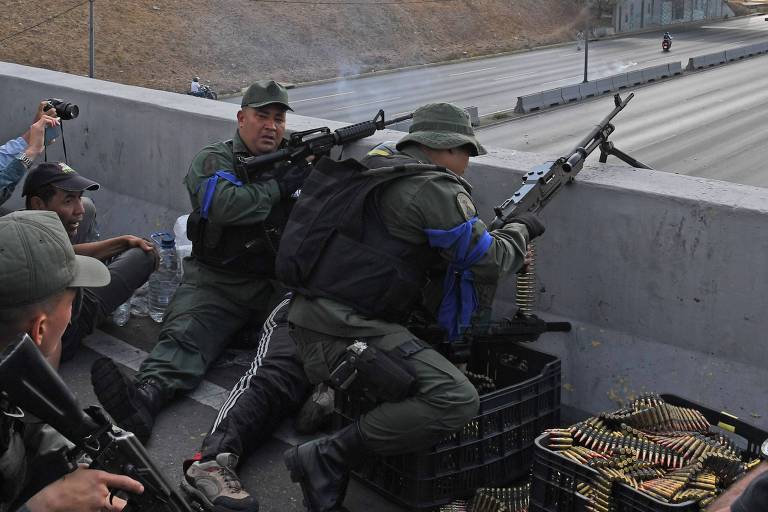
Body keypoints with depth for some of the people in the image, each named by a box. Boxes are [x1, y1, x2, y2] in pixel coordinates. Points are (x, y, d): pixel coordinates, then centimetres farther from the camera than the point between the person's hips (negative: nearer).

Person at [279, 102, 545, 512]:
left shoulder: (377, 171, 20)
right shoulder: (434, 189, -9)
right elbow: (488, 263, -6)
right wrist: (520, 230, 14)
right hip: (344, 334, -10)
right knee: (457, 401, -19)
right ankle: (327, 459, -14)